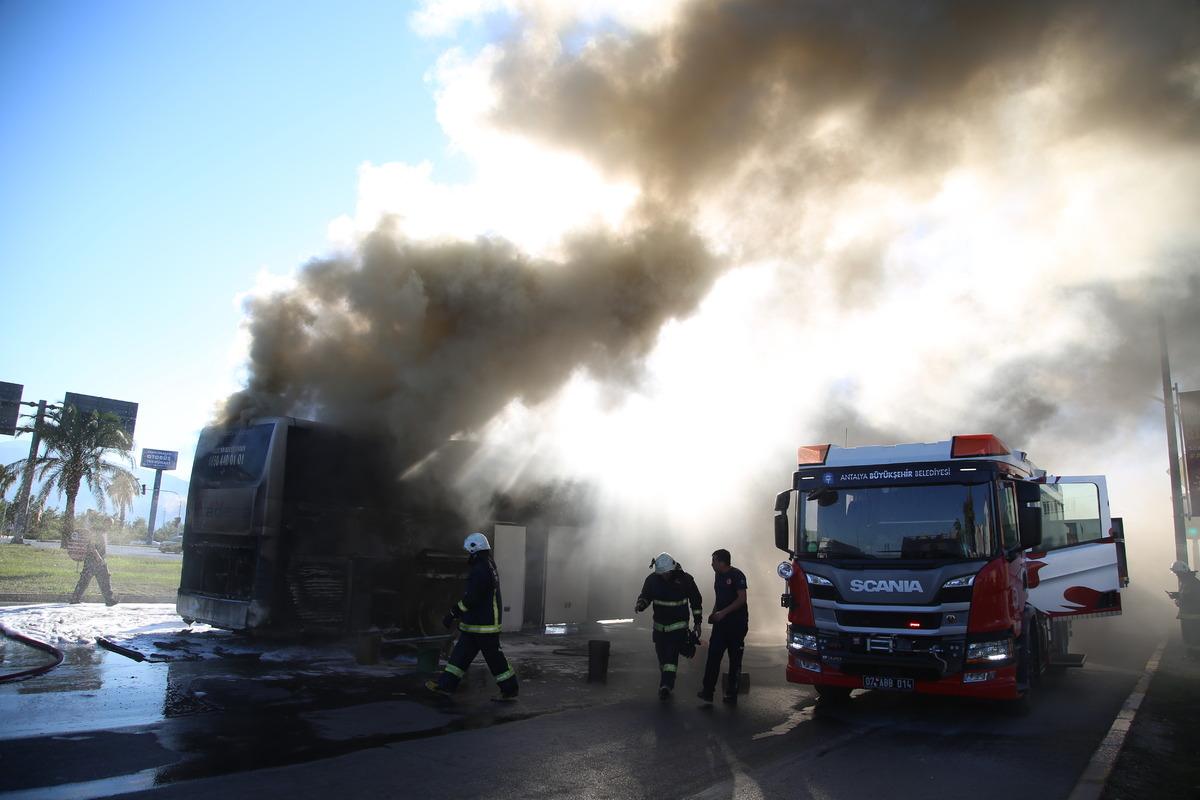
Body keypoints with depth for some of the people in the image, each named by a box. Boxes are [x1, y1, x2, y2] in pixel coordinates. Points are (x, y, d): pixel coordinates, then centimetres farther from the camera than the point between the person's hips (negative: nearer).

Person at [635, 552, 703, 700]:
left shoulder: (685, 579, -12)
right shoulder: (652, 579, -8)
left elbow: (696, 601, -1)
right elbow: (645, 596, 0)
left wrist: (698, 622, 0)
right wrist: (640, 604, -24)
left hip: (678, 625, -3)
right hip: (659, 625, 3)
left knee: (671, 655, -15)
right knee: (662, 656, 11)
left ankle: (665, 687, -18)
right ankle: (667, 684, 29)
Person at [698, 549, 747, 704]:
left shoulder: (737, 575, -11)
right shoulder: (719, 576, 13)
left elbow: (742, 599, -17)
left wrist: (723, 612, -21)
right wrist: (714, 613, 7)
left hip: (737, 623, -6)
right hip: (721, 623, 6)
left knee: (735, 659, 4)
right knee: (713, 656, -3)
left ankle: (732, 693, 11)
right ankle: (707, 691, -3)